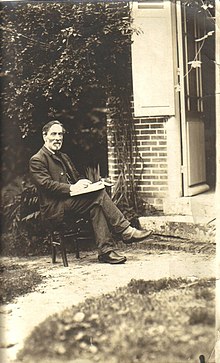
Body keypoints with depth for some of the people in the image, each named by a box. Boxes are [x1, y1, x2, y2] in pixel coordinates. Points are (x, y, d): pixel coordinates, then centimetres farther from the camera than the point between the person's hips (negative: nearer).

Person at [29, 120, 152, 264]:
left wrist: (83, 183, 0)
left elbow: (77, 177, 25)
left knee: (97, 206, -24)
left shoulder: (63, 157, 25)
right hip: (55, 208, -7)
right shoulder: (37, 160, -2)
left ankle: (105, 251, -27)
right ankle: (127, 231, -21)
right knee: (99, 195, -23)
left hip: (70, 200, 7)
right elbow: (46, 184, -14)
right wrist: (71, 188, -23)